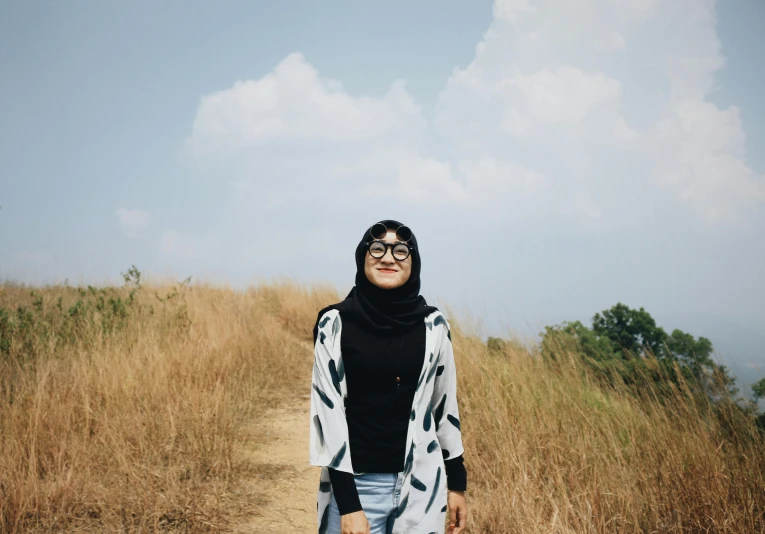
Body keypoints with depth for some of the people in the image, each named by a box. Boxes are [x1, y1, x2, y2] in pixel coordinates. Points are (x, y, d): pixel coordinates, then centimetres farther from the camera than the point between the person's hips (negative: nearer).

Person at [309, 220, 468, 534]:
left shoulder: (433, 325, 0)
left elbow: (445, 404, 8)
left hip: (421, 485, 2)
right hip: (357, 485, -2)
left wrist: (457, 483, 9)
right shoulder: (335, 323, -7)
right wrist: (348, 504, -12)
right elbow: (328, 410, -8)